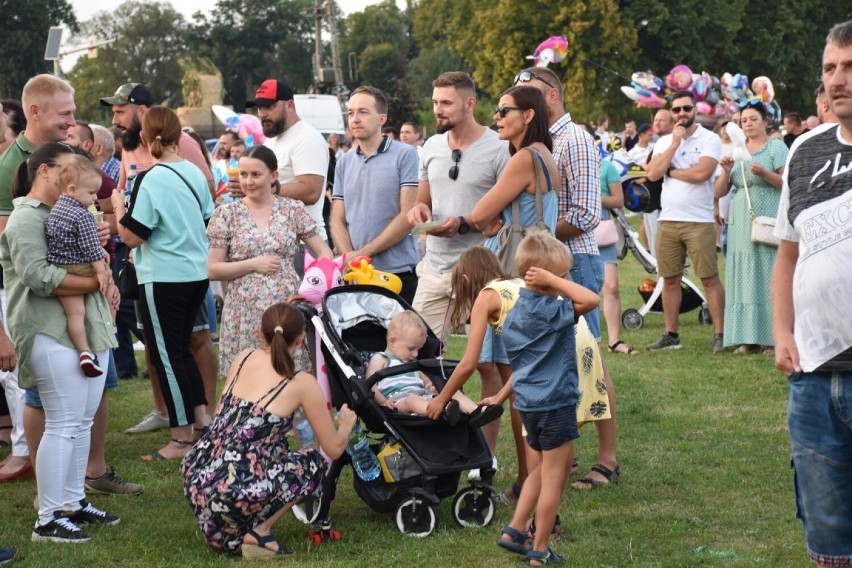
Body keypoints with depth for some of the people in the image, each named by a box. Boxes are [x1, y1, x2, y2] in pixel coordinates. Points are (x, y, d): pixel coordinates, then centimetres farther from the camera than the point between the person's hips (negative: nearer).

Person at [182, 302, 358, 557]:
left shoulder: (244, 358, 11)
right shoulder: (302, 384, -2)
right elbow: (334, 449, 6)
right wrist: (347, 423, 28)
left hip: (197, 479, 6)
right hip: (235, 493, -6)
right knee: (314, 462, 18)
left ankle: (228, 534, 20)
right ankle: (258, 532, 2)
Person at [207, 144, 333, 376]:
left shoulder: (293, 209, 6)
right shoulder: (227, 214, 4)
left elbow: (324, 252, 6)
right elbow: (212, 270, 2)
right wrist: (253, 264, -9)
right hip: (245, 315, 0)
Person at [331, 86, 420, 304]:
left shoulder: (405, 155, -1)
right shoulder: (344, 163, 14)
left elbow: (408, 215, -8)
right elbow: (338, 220, 12)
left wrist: (365, 252, -10)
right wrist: (350, 257, -7)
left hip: (398, 272, -4)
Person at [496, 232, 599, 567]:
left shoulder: (515, 312, 8)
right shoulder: (548, 311, -19)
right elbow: (591, 300, -30)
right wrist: (552, 281, -23)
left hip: (528, 402, 9)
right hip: (555, 403, -9)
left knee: (544, 469, 24)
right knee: (553, 476, 2)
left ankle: (515, 530, 22)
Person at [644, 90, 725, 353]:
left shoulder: (709, 139, -3)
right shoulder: (664, 142, 12)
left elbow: (702, 172, -18)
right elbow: (652, 174, -3)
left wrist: (668, 170, -5)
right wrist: (675, 142, -6)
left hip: (699, 221, -5)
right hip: (667, 220, 5)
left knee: (710, 279, -4)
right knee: (670, 280, 10)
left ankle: (720, 334, 0)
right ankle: (670, 335, 18)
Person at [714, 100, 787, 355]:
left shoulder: (776, 146, 3)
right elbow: (718, 192, 12)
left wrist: (765, 173, -21)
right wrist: (726, 171, -7)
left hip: (768, 219, -4)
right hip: (740, 222, 4)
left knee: (768, 275, -8)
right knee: (743, 276, 0)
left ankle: (773, 337, -6)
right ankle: (748, 337, 1)